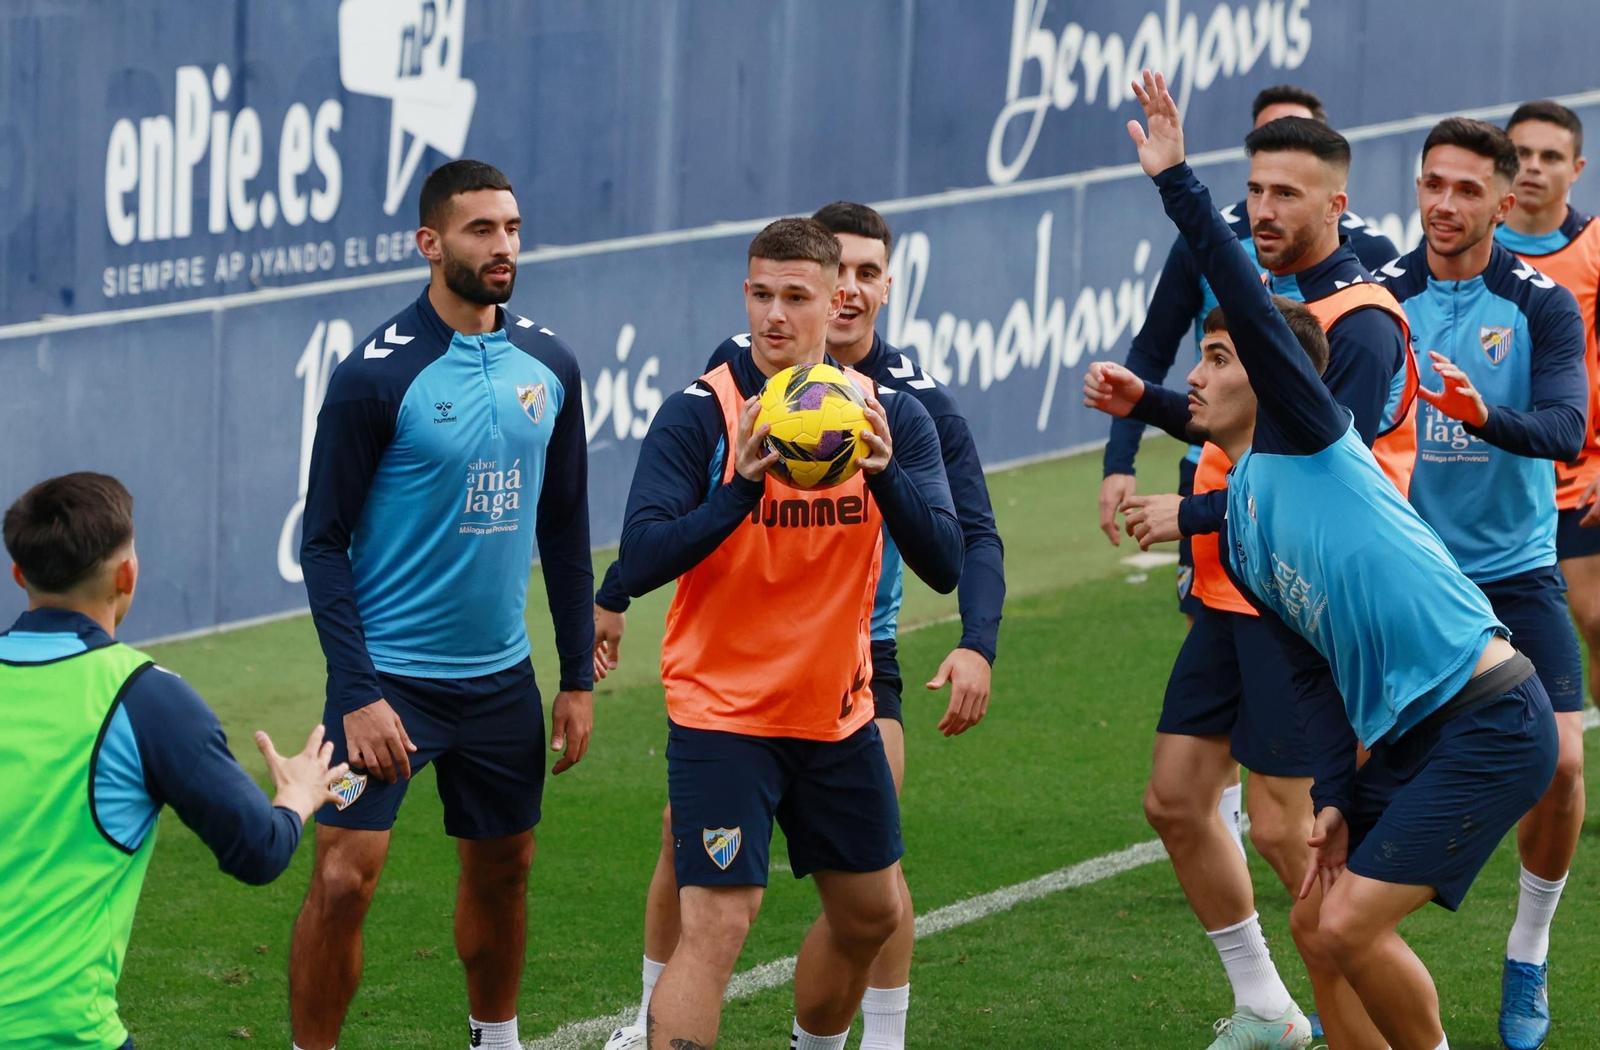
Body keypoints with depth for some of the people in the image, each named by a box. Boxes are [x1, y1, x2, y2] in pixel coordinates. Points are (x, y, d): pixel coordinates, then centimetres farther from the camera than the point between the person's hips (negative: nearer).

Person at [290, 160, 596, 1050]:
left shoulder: (548, 365, 3)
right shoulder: (377, 375, -13)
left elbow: (564, 527, 12)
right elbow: (324, 542, -10)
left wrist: (580, 675, 10)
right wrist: (358, 692, -17)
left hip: (502, 678, 5)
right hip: (389, 676, -5)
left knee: (503, 869, 16)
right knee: (344, 880, -12)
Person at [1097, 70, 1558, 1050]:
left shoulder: (1309, 435, -4)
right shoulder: (1239, 533, 18)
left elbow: (1251, 303, -17)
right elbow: (1315, 671, 16)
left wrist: (1176, 179, -17)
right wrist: (1337, 799, 4)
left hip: (1489, 721, -9)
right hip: (1410, 736, 9)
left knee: (1352, 924, -12)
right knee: (1322, 914, 12)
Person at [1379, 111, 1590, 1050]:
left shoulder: (1543, 305, -6)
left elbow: (1567, 430, -19)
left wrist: (1485, 416, -38)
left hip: (1514, 571, -1)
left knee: (1560, 763, -12)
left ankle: (1528, 959, 11)